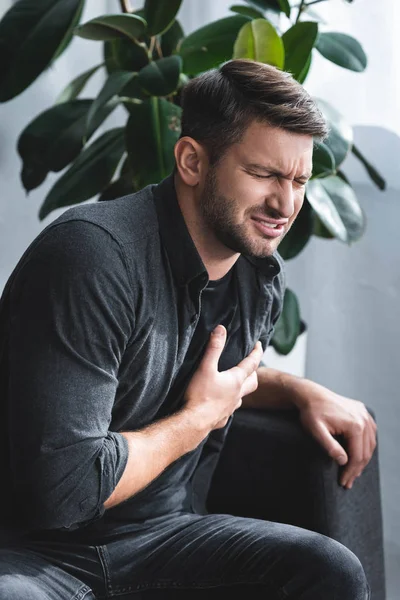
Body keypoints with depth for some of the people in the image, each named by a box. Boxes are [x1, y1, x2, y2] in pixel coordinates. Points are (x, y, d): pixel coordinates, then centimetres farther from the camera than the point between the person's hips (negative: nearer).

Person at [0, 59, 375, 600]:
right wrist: (199, 417, -15)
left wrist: (303, 392, 8)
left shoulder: (261, 275, 4)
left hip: (161, 533, 7)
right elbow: (61, 488, -30)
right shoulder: (94, 256, -24)